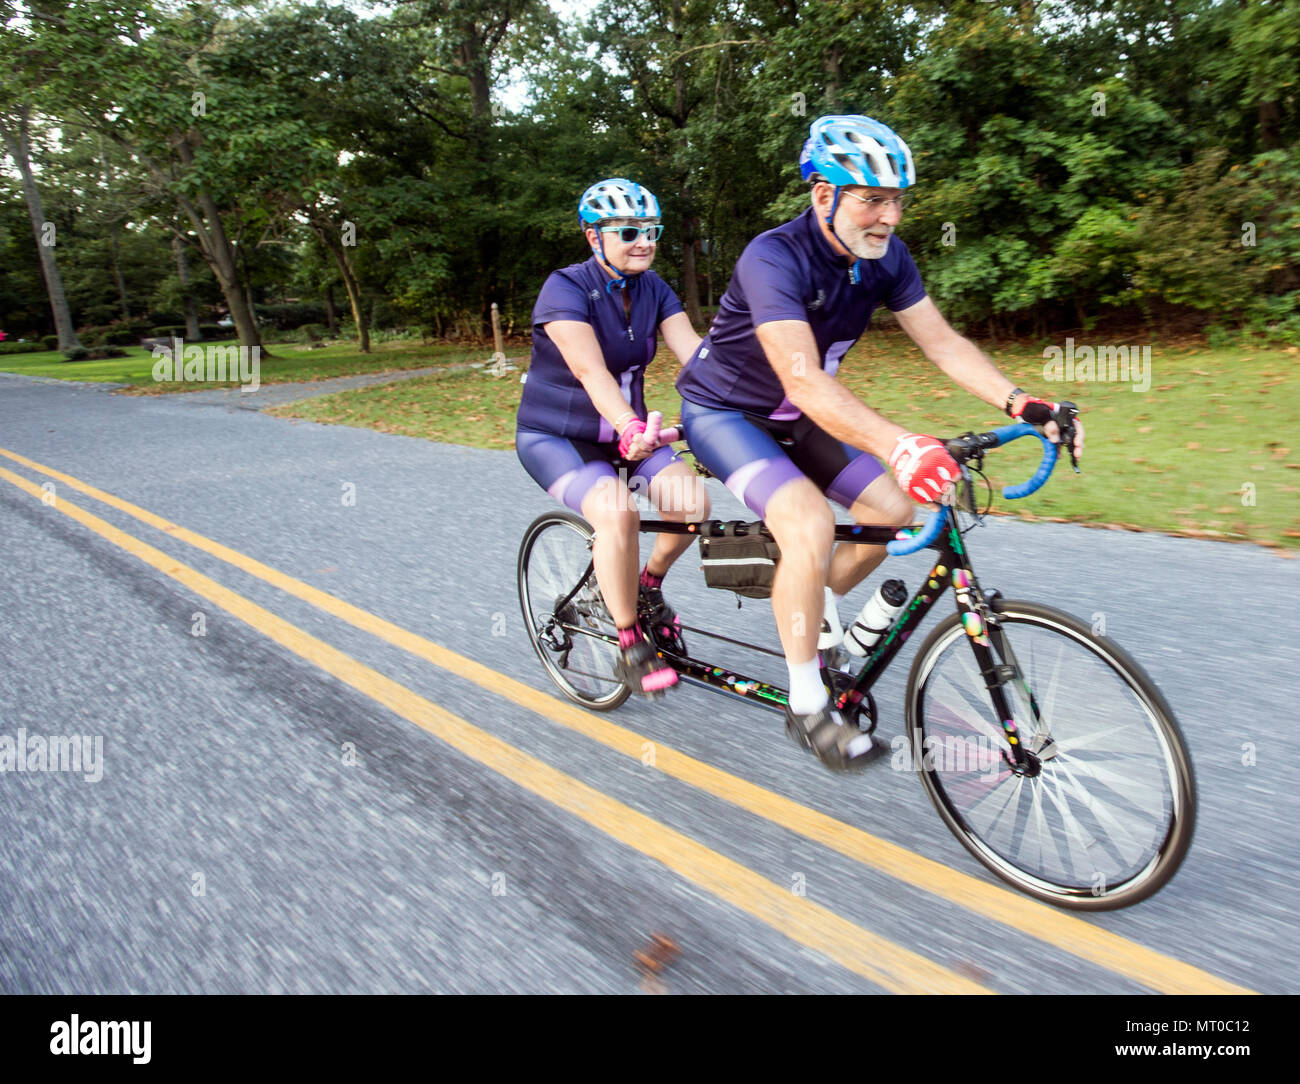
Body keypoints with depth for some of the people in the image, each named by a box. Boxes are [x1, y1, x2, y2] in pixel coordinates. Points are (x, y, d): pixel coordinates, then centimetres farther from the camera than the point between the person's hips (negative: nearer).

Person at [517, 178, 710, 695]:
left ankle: (649, 584, 10)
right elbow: (590, 369, -34)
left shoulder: (652, 288, -1)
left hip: (620, 433, 6)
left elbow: (694, 351, -13)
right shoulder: (566, 288, -18)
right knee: (617, 512, -32)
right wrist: (631, 429, -51)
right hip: (554, 437, -5)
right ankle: (630, 642, -12)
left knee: (693, 497, -19)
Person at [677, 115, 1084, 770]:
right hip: (722, 412, -7)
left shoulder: (885, 257, -7)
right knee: (809, 522, -29)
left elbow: (943, 343, -8)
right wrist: (900, 446, -55)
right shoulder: (774, 258, -29)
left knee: (894, 508, -4)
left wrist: (1023, 405, -23)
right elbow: (803, 379, -42)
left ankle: (813, 613, 21)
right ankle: (806, 705, -12)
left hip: (790, 418, 7)